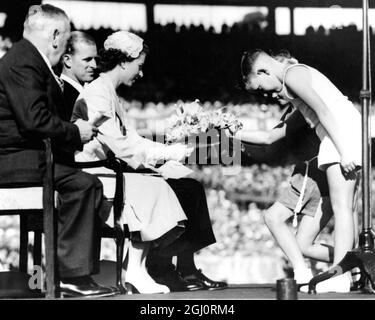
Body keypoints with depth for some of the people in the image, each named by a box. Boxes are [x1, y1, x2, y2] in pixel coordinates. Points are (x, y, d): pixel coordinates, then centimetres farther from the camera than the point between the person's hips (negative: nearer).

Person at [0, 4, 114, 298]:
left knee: (90, 184, 6)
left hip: (29, 155, 11)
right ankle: (74, 275, -19)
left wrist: (80, 131, 7)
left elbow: (46, 117, 19)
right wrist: (75, 131, -14)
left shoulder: (28, 59, 18)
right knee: (82, 184, -22)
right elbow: (34, 119, -26)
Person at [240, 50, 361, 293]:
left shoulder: (292, 75, -6)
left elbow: (323, 111, -15)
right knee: (345, 209, 9)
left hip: (342, 135, -10)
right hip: (352, 135, 10)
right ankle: (350, 270, 9)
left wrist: (343, 151, -18)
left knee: (341, 208, -12)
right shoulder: (300, 72, 24)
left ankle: (340, 276, -14)